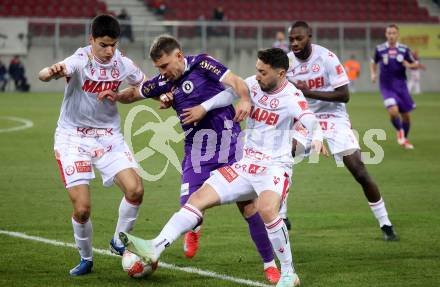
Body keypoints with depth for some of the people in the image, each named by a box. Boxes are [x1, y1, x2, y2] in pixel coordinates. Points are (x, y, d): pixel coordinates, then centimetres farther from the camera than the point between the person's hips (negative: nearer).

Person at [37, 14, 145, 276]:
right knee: (82, 208, -11)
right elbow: (43, 76, -39)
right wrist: (52, 72, -63)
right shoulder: (80, 61, -20)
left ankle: (119, 242, 10)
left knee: (135, 189, -15)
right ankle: (86, 259, 16)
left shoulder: (122, 63, -6)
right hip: (73, 138, -4)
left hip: (109, 137, 4)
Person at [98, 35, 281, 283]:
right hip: (196, 151, 4)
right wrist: (117, 96, 3)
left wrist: (245, 100, -35)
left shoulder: (202, 64, -6)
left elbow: (236, 82, -15)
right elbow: (134, 94, 23)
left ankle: (270, 264, 7)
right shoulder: (164, 83, 9)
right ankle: (194, 230, 31)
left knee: (247, 204, -6)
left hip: (228, 144, -4)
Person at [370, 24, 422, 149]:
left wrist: (409, 65, -17)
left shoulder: (404, 49, -2)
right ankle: (399, 131, 8)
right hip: (386, 87, -2)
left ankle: (405, 139, 32)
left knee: (406, 115, 7)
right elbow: (374, 62, 16)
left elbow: (415, 65, 5)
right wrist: (373, 74, -1)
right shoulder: (380, 49, -2)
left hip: (401, 86, 2)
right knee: (393, 111, -23)